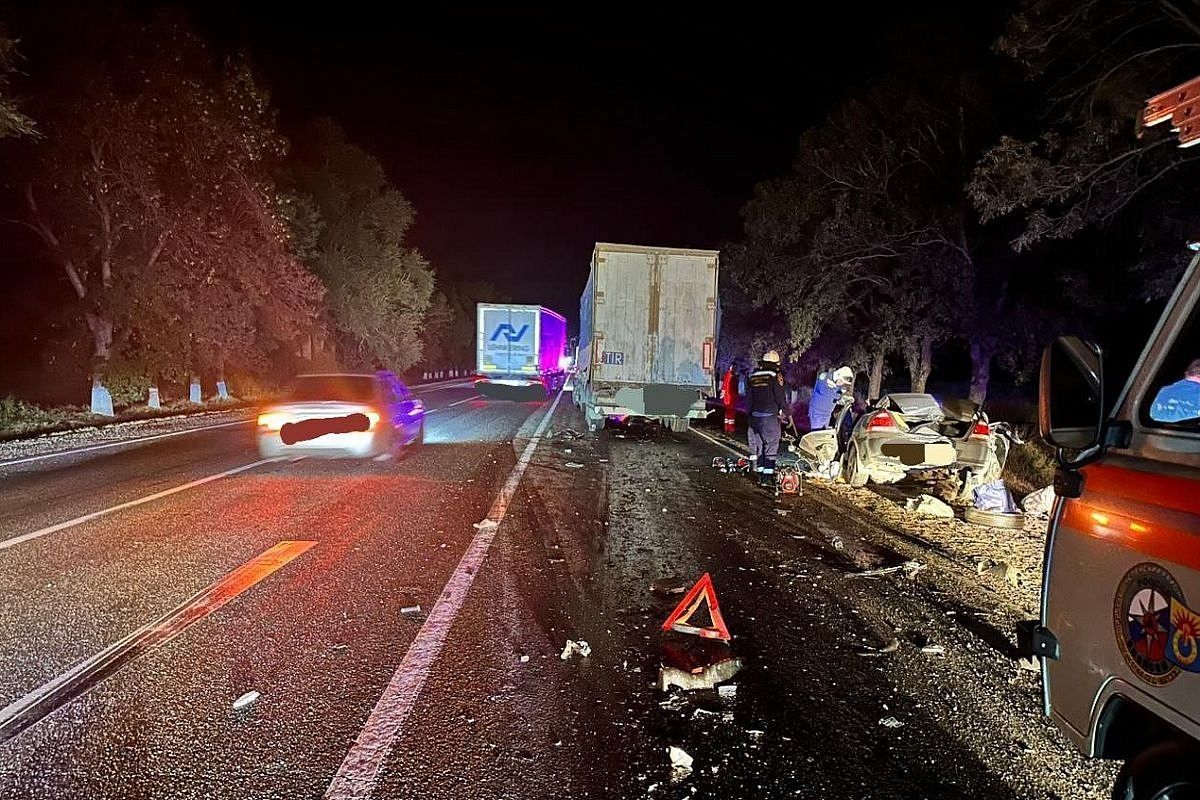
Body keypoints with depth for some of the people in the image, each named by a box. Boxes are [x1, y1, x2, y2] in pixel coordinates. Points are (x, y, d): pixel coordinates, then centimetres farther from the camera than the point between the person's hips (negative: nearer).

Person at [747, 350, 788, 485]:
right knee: (771, 445, -1)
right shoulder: (775, 376, -9)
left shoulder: (753, 376, 9)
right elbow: (780, 397, -8)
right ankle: (768, 475, -3)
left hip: (754, 416, 6)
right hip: (770, 416, -6)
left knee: (757, 445, 12)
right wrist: (786, 411, 6)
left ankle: (760, 472, 17)